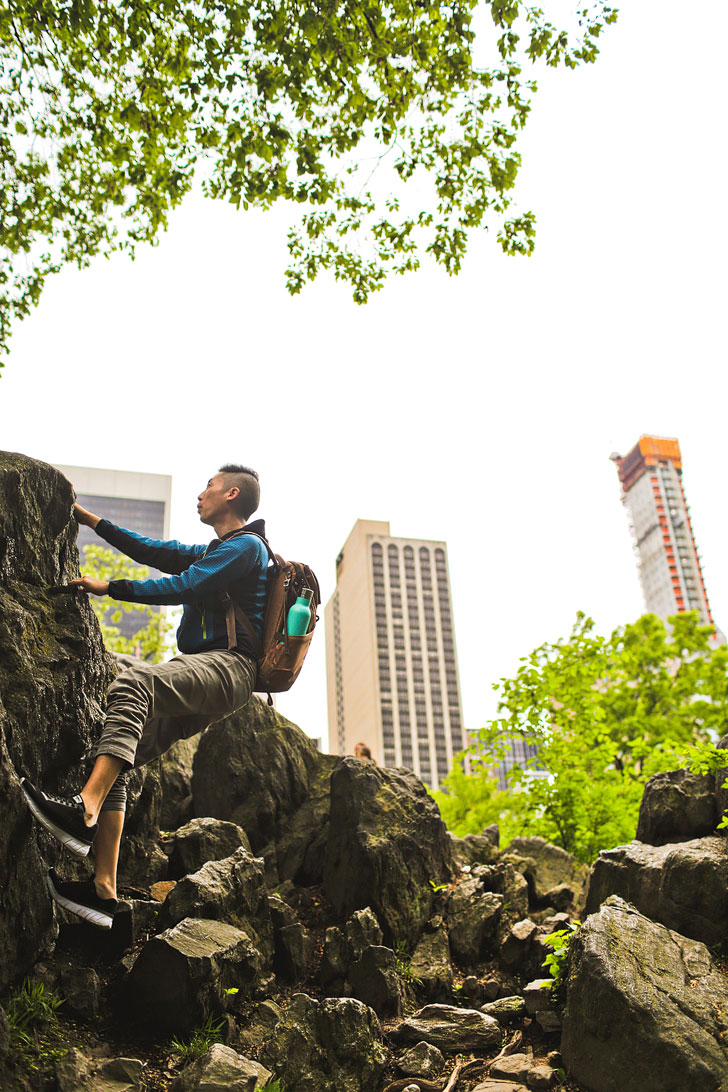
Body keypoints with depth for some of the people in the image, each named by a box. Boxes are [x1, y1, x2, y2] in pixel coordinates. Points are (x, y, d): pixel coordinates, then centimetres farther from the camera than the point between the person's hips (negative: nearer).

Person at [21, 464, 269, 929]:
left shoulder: (246, 546, 1)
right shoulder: (213, 553, 31)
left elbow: (183, 586, -11)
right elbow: (153, 551, 32)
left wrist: (109, 587, -8)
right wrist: (91, 519, 33)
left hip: (228, 668, -9)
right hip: (199, 685, 9)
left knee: (134, 682, -35)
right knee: (115, 759, -3)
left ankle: (85, 811, -49)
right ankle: (104, 889, -9)